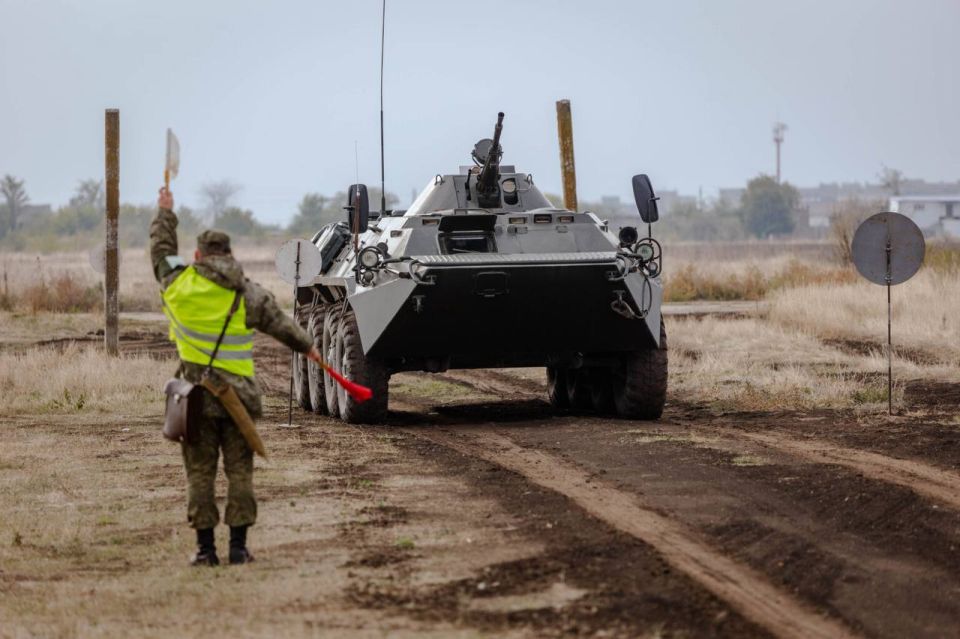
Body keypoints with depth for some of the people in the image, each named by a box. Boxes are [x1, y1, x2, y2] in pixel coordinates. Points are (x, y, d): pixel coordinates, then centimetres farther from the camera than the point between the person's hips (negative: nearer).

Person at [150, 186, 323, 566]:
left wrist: (165, 214, 33)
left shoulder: (179, 283, -1)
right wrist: (307, 347, 30)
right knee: (239, 471, 5)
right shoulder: (248, 294, 1)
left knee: (200, 473, 4)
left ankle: (205, 548, 3)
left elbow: (161, 250, 17)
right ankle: (238, 547, 3)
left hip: (195, 393, 0)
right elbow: (280, 324, 13)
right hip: (238, 394, 0)